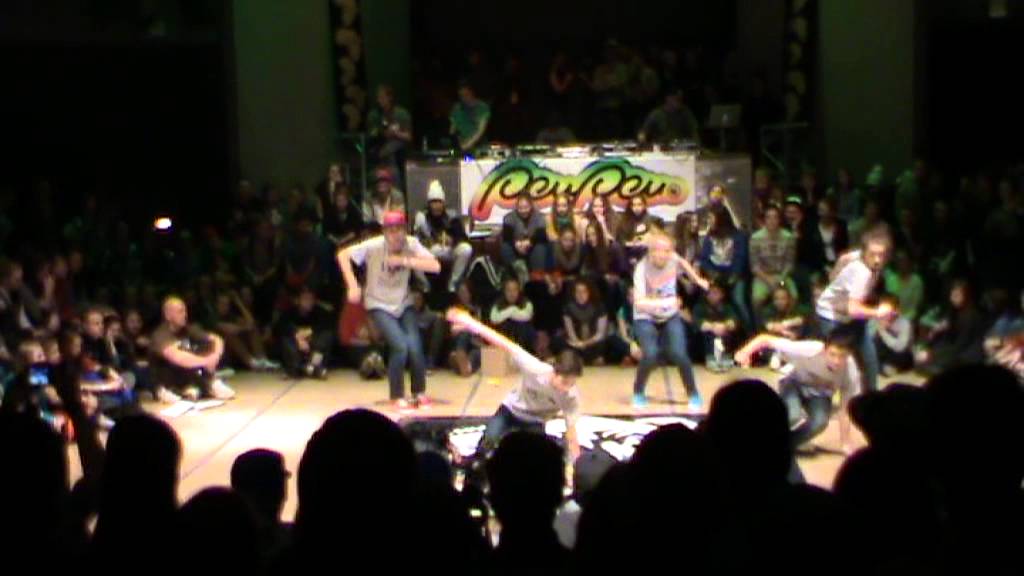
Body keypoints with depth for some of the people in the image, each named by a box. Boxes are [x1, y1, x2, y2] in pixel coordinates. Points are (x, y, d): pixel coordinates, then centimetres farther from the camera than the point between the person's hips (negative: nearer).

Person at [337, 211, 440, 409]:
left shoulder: (411, 244, -15)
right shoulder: (374, 246, -21)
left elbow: (435, 266, -25)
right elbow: (343, 255, -18)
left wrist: (405, 260, -32)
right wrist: (353, 285, -25)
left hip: (403, 304, 3)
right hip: (380, 305, -2)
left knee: (415, 347, -14)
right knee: (400, 346, -20)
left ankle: (419, 393, 12)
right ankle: (397, 396, 1)